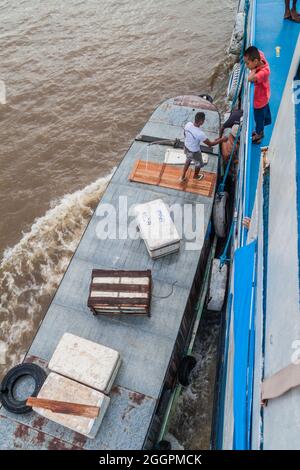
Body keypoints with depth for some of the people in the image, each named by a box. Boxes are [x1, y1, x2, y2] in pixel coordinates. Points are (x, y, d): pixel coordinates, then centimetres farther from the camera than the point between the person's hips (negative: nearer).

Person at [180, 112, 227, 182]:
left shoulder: (188, 124, -20)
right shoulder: (200, 134, -38)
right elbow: (210, 144, -26)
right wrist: (221, 140, -16)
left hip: (186, 148, 6)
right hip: (194, 152, -6)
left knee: (188, 161, 34)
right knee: (199, 164, 27)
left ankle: (182, 177, 47)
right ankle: (196, 176, 56)